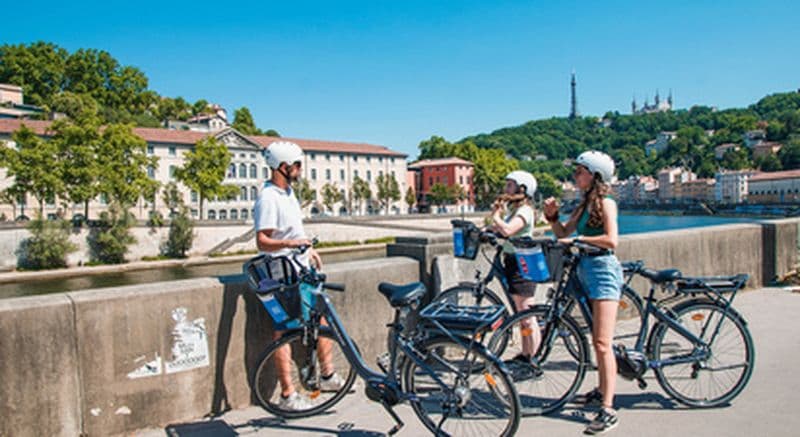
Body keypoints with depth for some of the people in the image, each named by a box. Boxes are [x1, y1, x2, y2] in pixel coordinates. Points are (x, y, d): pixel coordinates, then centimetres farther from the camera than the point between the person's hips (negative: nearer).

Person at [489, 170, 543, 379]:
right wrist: (497, 212, 2)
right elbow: (497, 229, 11)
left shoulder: (525, 210, -14)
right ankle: (525, 356, 29)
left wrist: (496, 217, -14)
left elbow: (507, 230, -31)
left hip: (522, 264, -10)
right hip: (512, 262, 10)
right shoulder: (511, 207, 15)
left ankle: (533, 364, 0)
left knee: (527, 317, -6)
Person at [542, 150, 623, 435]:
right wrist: (552, 216, -4)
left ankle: (608, 411, -11)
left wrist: (578, 239, -15)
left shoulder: (606, 203, -8)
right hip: (586, 270, 9)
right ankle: (602, 390, 30)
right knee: (597, 341, 16)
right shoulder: (585, 205, 16)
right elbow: (563, 233, 13)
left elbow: (611, 240, -20)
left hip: (603, 270, -9)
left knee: (602, 343, -12)